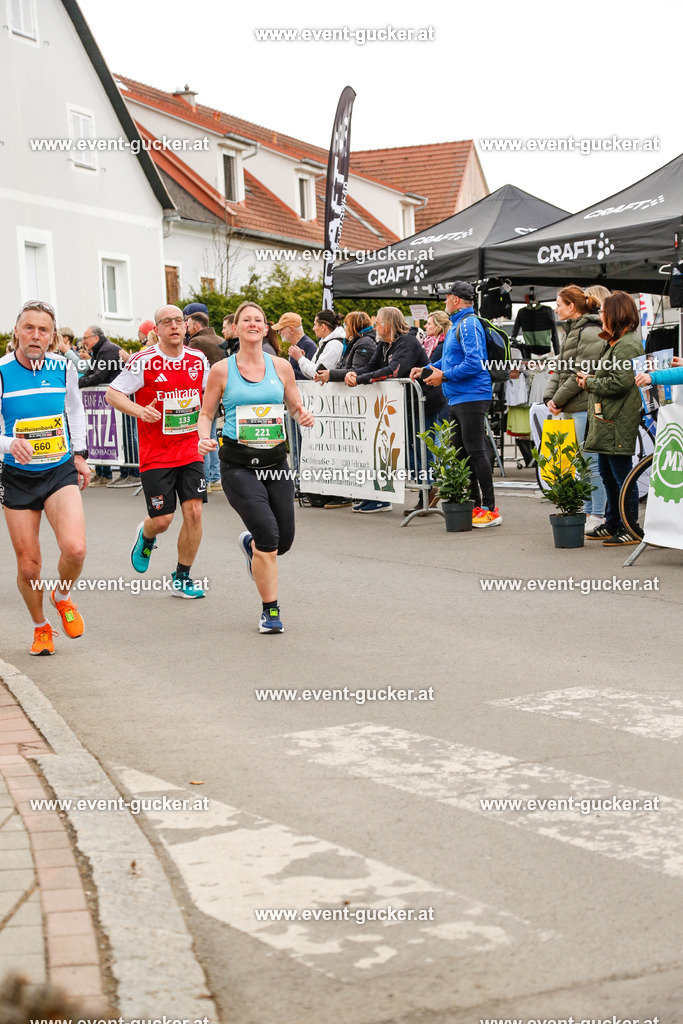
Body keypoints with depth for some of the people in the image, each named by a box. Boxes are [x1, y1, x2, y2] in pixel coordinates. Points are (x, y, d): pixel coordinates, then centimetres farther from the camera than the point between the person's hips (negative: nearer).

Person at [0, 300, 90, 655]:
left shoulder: (63, 368, -1)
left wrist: (79, 454, 14)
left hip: (61, 472, 1)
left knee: (74, 548, -20)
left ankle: (63, 596, 13)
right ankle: (40, 627, 28)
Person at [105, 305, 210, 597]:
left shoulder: (198, 360, 3)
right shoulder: (144, 361, -11)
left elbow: (210, 392, 22)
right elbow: (112, 393, -8)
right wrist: (138, 410, -24)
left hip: (190, 450, 4)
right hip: (155, 455, -3)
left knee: (193, 512, -6)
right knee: (162, 520, -3)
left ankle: (182, 578, 11)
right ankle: (145, 536, 36)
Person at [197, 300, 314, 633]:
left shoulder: (281, 366, 6)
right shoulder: (221, 370, 1)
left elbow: (295, 407, 15)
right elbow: (206, 413, 8)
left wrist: (304, 416, -8)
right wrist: (204, 438, -12)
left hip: (275, 459, 3)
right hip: (238, 464, -3)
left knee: (284, 540, 4)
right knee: (268, 535, -17)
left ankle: (251, 544, 43)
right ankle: (270, 611, 1)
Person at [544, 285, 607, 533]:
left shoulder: (590, 333, -12)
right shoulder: (570, 332, 18)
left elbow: (581, 374, -17)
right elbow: (559, 369, 17)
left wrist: (559, 400, -11)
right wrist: (549, 397, 3)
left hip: (585, 407, -10)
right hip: (571, 409, 10)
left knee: (592, 461, -6)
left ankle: (598, 515, -3)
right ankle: (588, 511, 20)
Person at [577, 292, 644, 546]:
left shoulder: (627, 345, -15)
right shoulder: (619, 343, 18)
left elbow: (619, 383, -23)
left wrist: (590, 382, -10)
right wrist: (591, 380, 6)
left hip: (618, 422, -11)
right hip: (607, 421, 11)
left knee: (621, 475, -6)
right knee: (607, 474, 17)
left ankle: (630, 530, -2)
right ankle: (612, 524, 26)